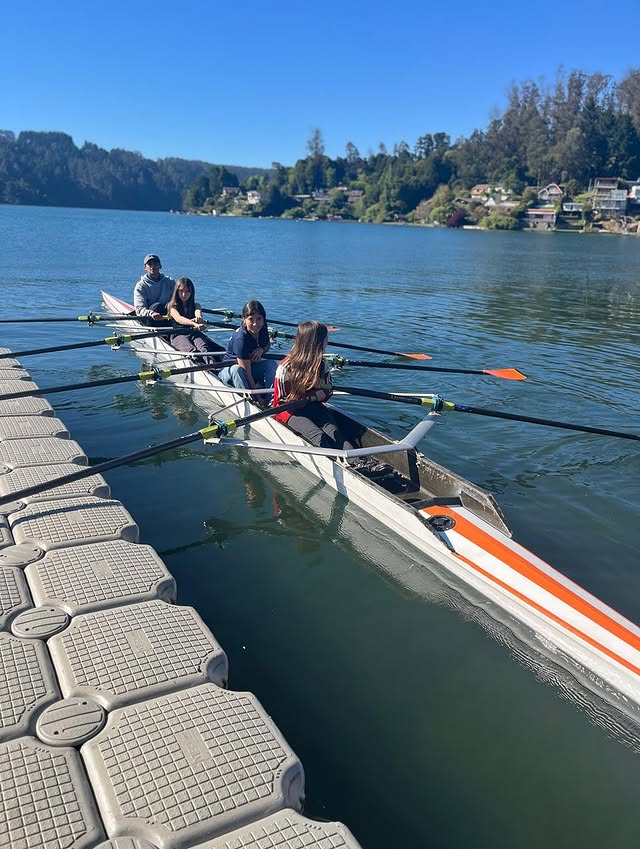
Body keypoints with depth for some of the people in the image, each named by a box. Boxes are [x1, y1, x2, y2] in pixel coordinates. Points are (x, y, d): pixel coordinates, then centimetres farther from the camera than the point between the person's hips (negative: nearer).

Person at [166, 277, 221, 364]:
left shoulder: (195, 306, 20)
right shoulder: (172, 306, 10)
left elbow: (198, 314, -6)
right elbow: (178, 319, -13)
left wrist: (198, 318, -35)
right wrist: (194, 324, -35)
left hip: (194, 333, 2)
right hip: (178, 334, -2)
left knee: (203, 347, -34)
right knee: (191, 350, -35)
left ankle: (212, 364, -62)